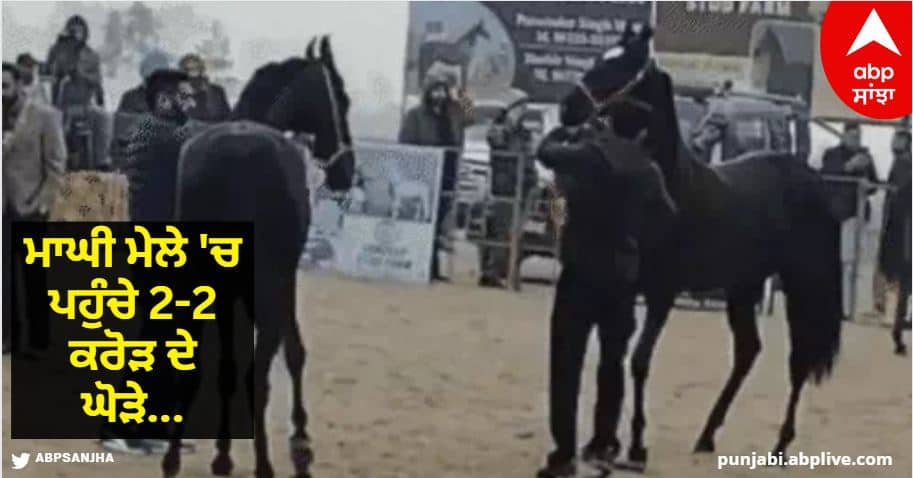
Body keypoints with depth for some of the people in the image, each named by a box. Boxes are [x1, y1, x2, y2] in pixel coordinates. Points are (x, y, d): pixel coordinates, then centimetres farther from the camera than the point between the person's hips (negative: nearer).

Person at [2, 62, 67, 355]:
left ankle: (38, 339, 12)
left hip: (29, 207, -4)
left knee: (35, 276, 3)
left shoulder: (45, 115, -4)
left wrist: (41, 204, -12)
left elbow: (56, 165, -7)